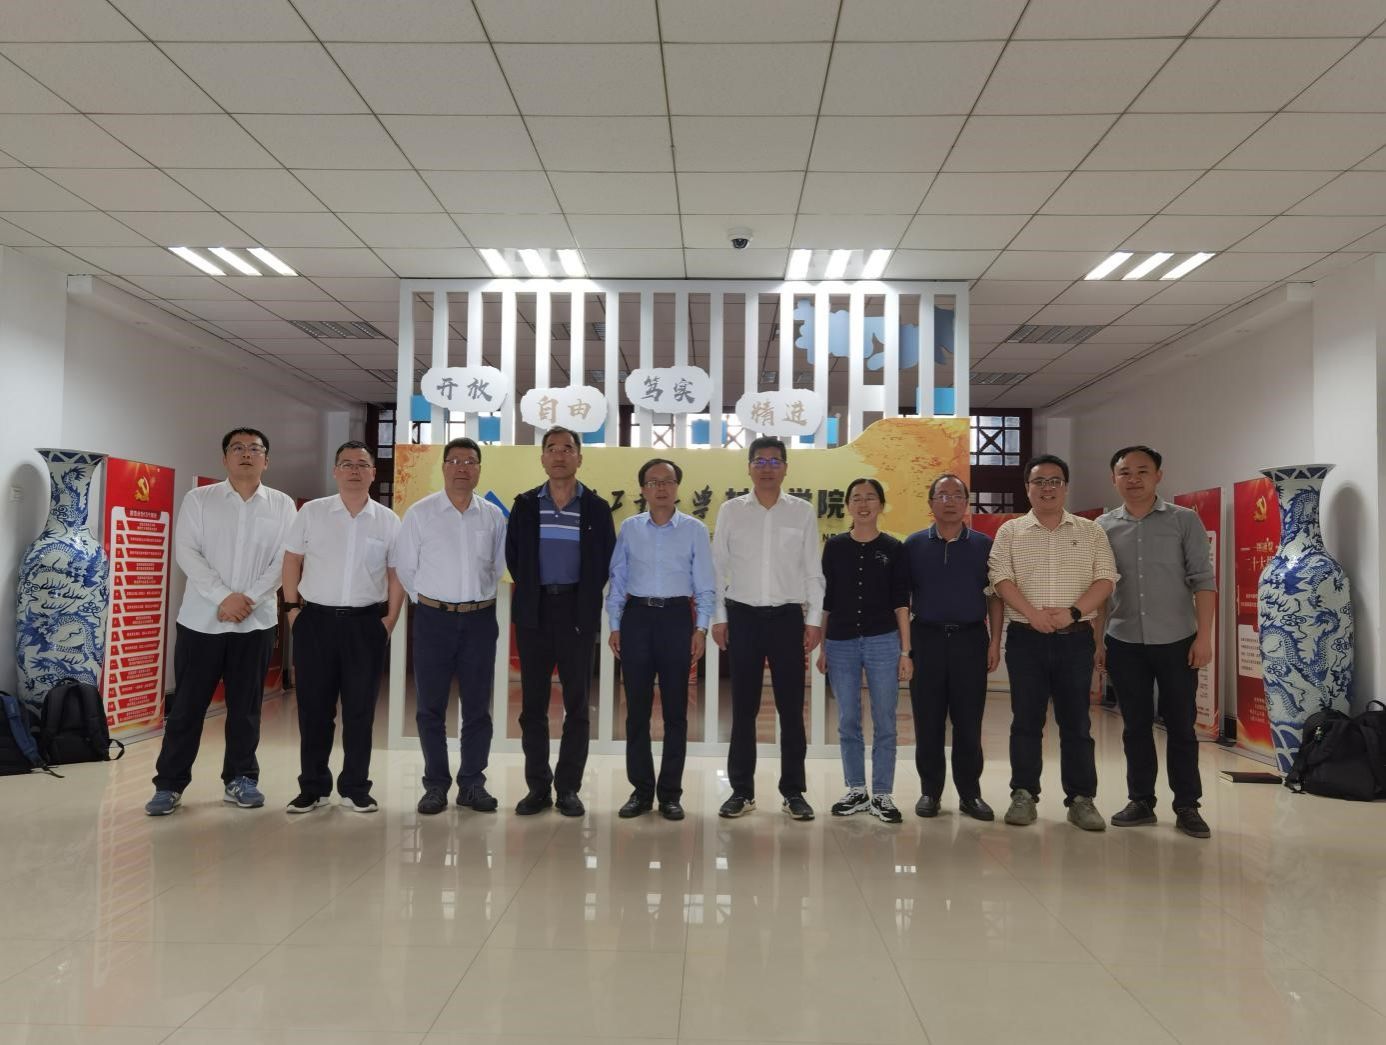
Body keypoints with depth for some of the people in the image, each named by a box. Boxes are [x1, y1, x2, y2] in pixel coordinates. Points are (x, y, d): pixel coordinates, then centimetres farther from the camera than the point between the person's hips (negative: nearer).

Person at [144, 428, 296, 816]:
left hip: (256, 621, 1)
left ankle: (240, 779, 19)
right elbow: (186, 552, -6)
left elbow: (285, 561, -2)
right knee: (187, 704, 4)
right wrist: (224, 596, -16)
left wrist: (249, 599, -13)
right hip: (202, 618, -1)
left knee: (245, 705, 8)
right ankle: (169, 783, 14)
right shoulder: (198, 499, 4)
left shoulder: (282, 505, 5)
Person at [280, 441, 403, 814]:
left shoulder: (388, 521, 4)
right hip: (315, 620, 0)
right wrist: (293, 608, 1)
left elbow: (396, 574, 6)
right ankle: (312, 788, 18)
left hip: (366, 624, 0)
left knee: (360, 710, 5)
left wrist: (390, 619, 0)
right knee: (314, 708, 6)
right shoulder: (311, 512, 3)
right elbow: (292, 561, 7)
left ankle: (355, 789, 17)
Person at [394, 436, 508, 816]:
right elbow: (405, 566, 4)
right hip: (433, 618, -1)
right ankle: (435, 785, 14)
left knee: (478, 707, 6)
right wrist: (427, 599, 8)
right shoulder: (420, 513, -1)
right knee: (431, 707, 4)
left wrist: (476, 596, 12)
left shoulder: (494, 516, 4)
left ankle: (472, 784, 17)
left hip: (480, 618, 2)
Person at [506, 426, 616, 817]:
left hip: (578, 611, -1)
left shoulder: (596, 507, 1)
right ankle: (537, 786, 14)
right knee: (533, 702, 5)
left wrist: (586, 599, 3)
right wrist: (530, 592, 7)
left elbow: (606, 561, 5)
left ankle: (568, 787, 12)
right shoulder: (525, 505, 5)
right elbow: (513, 556, 10)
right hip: (534, 611, 1)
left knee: (577, 703, 3)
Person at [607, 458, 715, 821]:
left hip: (676, 617, -1)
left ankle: (670, 793, 14)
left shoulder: (695, 529, 2)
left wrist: (701, 628, -5)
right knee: (637, 708, 5)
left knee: (675, 709, 4)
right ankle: (641, 790, 16)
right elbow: (617, 580, 8)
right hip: (637, 617, 1)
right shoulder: (629, 528, 6)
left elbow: (705, 585, 2)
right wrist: (614, 626, 3)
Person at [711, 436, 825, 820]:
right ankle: (741, 791, 16)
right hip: (743, 615, 0)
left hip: (788, 616, 0)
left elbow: (813, 571, 4)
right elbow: (718, 567, 4)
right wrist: (718, 617, -1)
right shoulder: (730, 510, 3)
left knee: (791, 707, 4)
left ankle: (794, 791, 15)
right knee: (743, 707, 6)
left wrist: (814, 620, -1)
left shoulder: (803, 512, 4)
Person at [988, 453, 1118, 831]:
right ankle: (1024, 794, 13)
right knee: (1026, 720, 5)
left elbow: (1104, 579, 0)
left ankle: (1081, 799, 12)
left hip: (1075, 637, 0)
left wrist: (1072, 612, -14)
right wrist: (1033, 613, -17)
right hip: (1025, 636, 0)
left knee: (1076, 721, 5)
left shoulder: (1090, 531, 8)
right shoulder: (1010, 531, 6)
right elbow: (1002, 579, -3)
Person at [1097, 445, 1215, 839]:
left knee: (1181, 726, 5)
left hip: (1176, 640, -2)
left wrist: (1204, 636, -9)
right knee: (1136, 726, 9)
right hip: (1124, 643, 2)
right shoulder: (1103, 527, 5)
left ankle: (1187, 806, 16)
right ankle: (1141, 801, 20)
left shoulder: (1185, 521, -1)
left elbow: (1203, 581, -3)